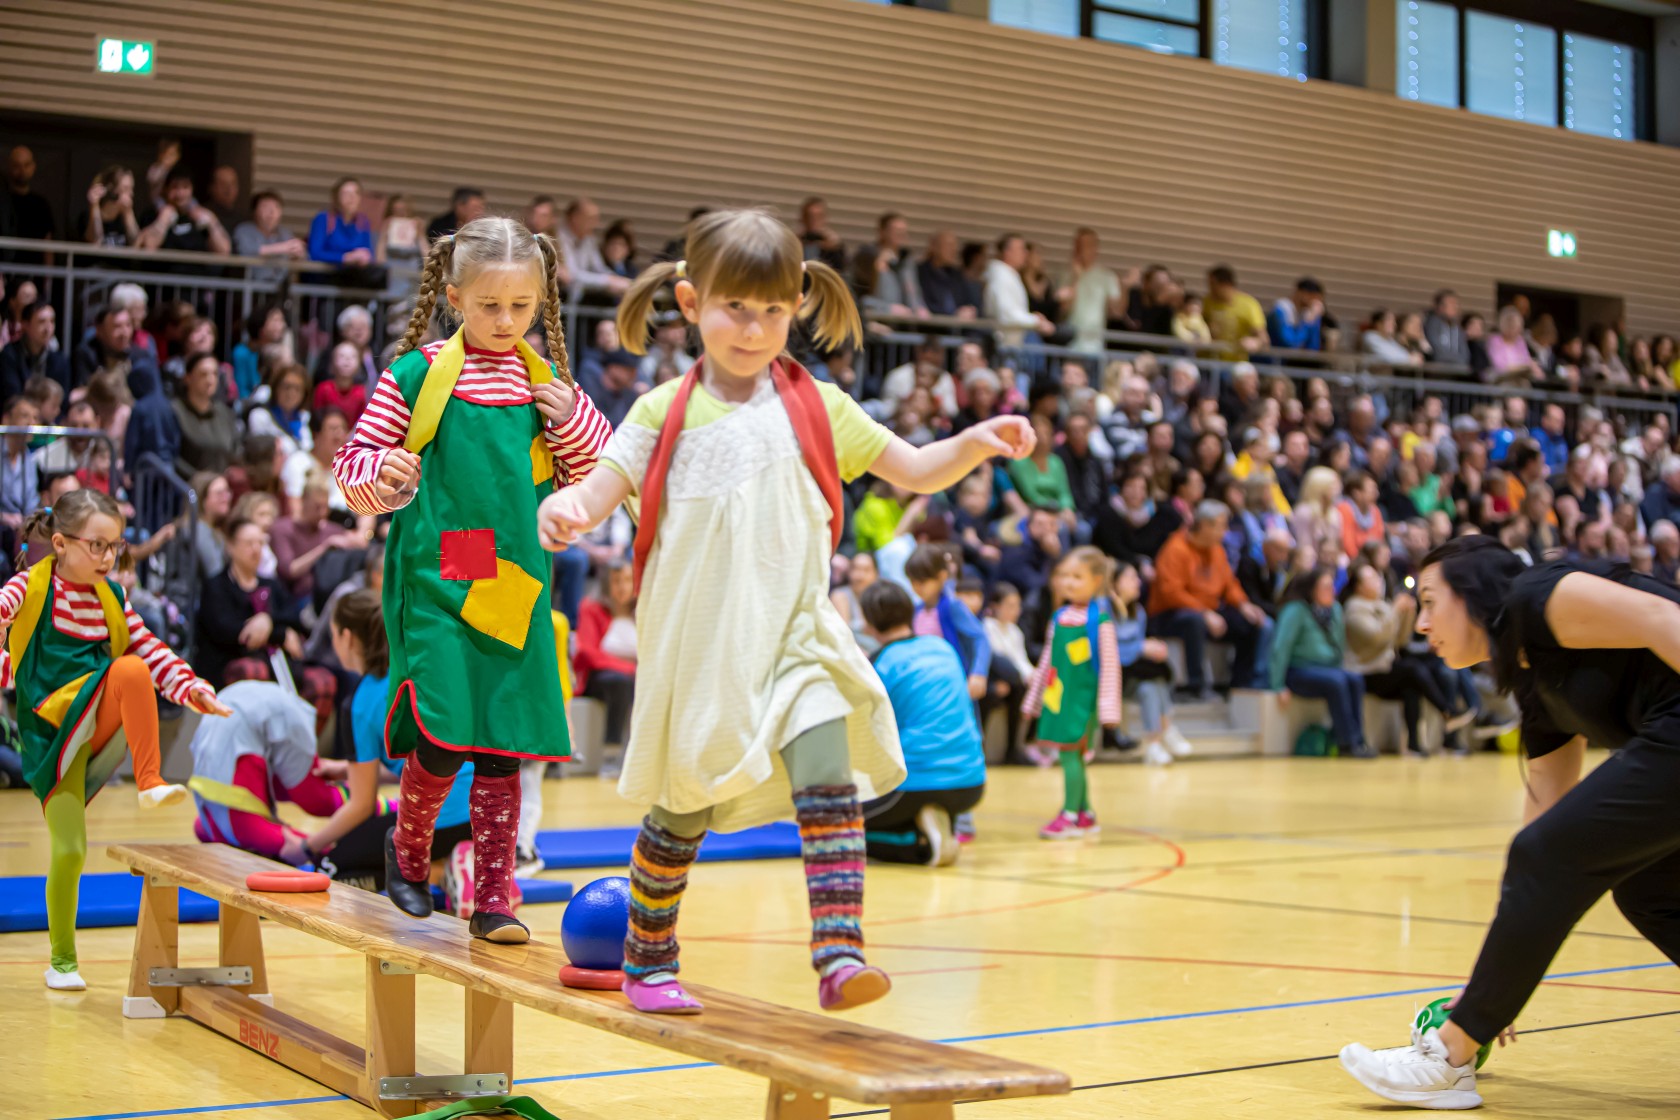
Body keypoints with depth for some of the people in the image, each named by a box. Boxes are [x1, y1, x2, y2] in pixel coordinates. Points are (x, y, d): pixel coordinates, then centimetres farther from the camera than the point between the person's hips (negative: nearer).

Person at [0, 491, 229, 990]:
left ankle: (151, 783, -27)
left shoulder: (112, 599, 10)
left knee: (131, 669, -28)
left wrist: (190, 687, -5)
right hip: (51, 736, -3)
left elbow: (151, 651, 10)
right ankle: (62, 961, 14)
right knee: (69, 850, -6)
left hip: (99, 722, 3)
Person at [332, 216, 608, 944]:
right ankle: (408, 846, 21)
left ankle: (493, 899, 12)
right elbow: (351, 464, 3)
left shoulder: (546, 384, 10)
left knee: (503, 750, 3)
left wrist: (575, 420, -1)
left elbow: (598, 475, 16)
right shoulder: (415, 375, -1)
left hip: (515, 589, 3)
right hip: (434, 584, -3)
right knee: (444, 737, -9)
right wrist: (381, 474, -19)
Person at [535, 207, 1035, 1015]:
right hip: (697, 642, 0)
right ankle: (647, 961, 29)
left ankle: (839, 951, -22)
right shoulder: (666, 413, 1)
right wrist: (565, 509, -28)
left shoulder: (815, 406, 5)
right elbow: (603, 489, -4)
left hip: (794, 637, 1)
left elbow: (913, 472, 8)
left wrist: (977, 443, -11)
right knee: (682, 811, 10)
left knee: (829, 780, -19)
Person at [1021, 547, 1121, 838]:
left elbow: (1110, 666, -8)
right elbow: (1047, 660, 17)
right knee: (1073, 756, 10)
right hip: (1058, 697, 6)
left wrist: (1108, 707, -10)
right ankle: (1085, 815, 20)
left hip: (1083, 699, -6)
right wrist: (1033, 699, 19)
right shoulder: (1060, 616, 10)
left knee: (1070, 753, -9)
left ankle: (1070, 816, -5)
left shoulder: (1100, 619, -8)